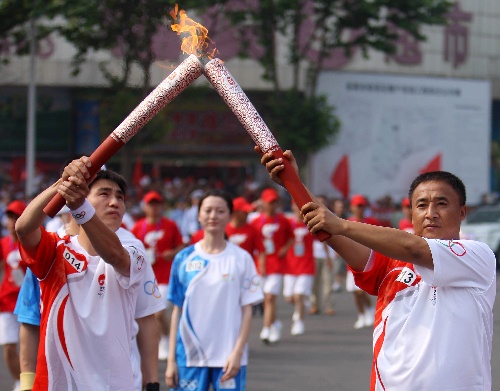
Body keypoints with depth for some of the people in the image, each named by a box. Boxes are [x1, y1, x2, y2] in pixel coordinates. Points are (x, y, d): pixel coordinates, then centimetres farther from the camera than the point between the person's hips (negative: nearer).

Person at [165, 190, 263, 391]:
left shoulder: (241, 259, 1)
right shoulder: (184, 259, 4)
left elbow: (247, 310, 1)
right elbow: (177, 310, 7)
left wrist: (237, 352, -9)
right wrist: (171, 359, 3)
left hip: (228, 357, -1)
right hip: (190, 355, 1)